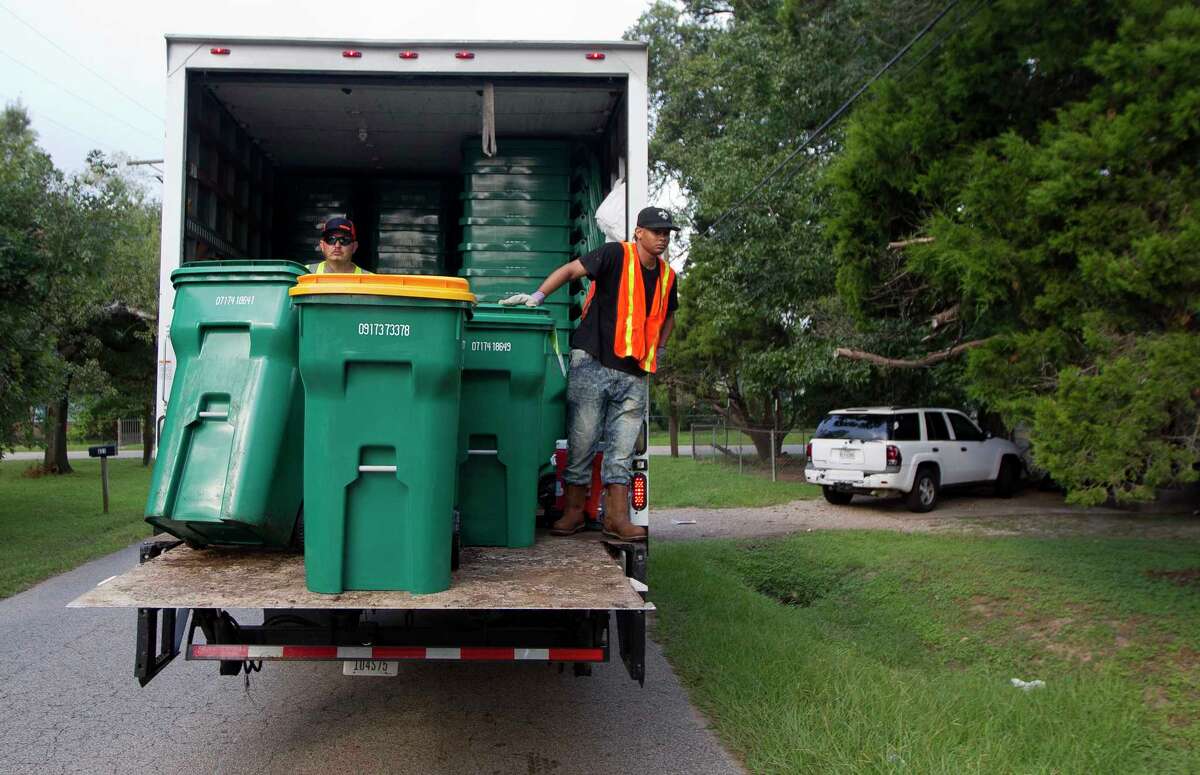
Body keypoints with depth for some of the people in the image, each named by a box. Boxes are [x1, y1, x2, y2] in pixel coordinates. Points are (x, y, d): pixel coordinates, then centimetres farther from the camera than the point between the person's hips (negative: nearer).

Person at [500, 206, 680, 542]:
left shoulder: (667, 275, 14)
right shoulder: (617, 255, -5)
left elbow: (667, 316, 31)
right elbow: (571, 269, -12)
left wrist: (658, 351, 20)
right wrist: (538, 295, -26)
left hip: (634, 375, 5)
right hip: (592, 363, -5)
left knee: (622, 449, 7)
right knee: (581, 442, 1)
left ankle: (617, 517, 12)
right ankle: (573, 511, 13)